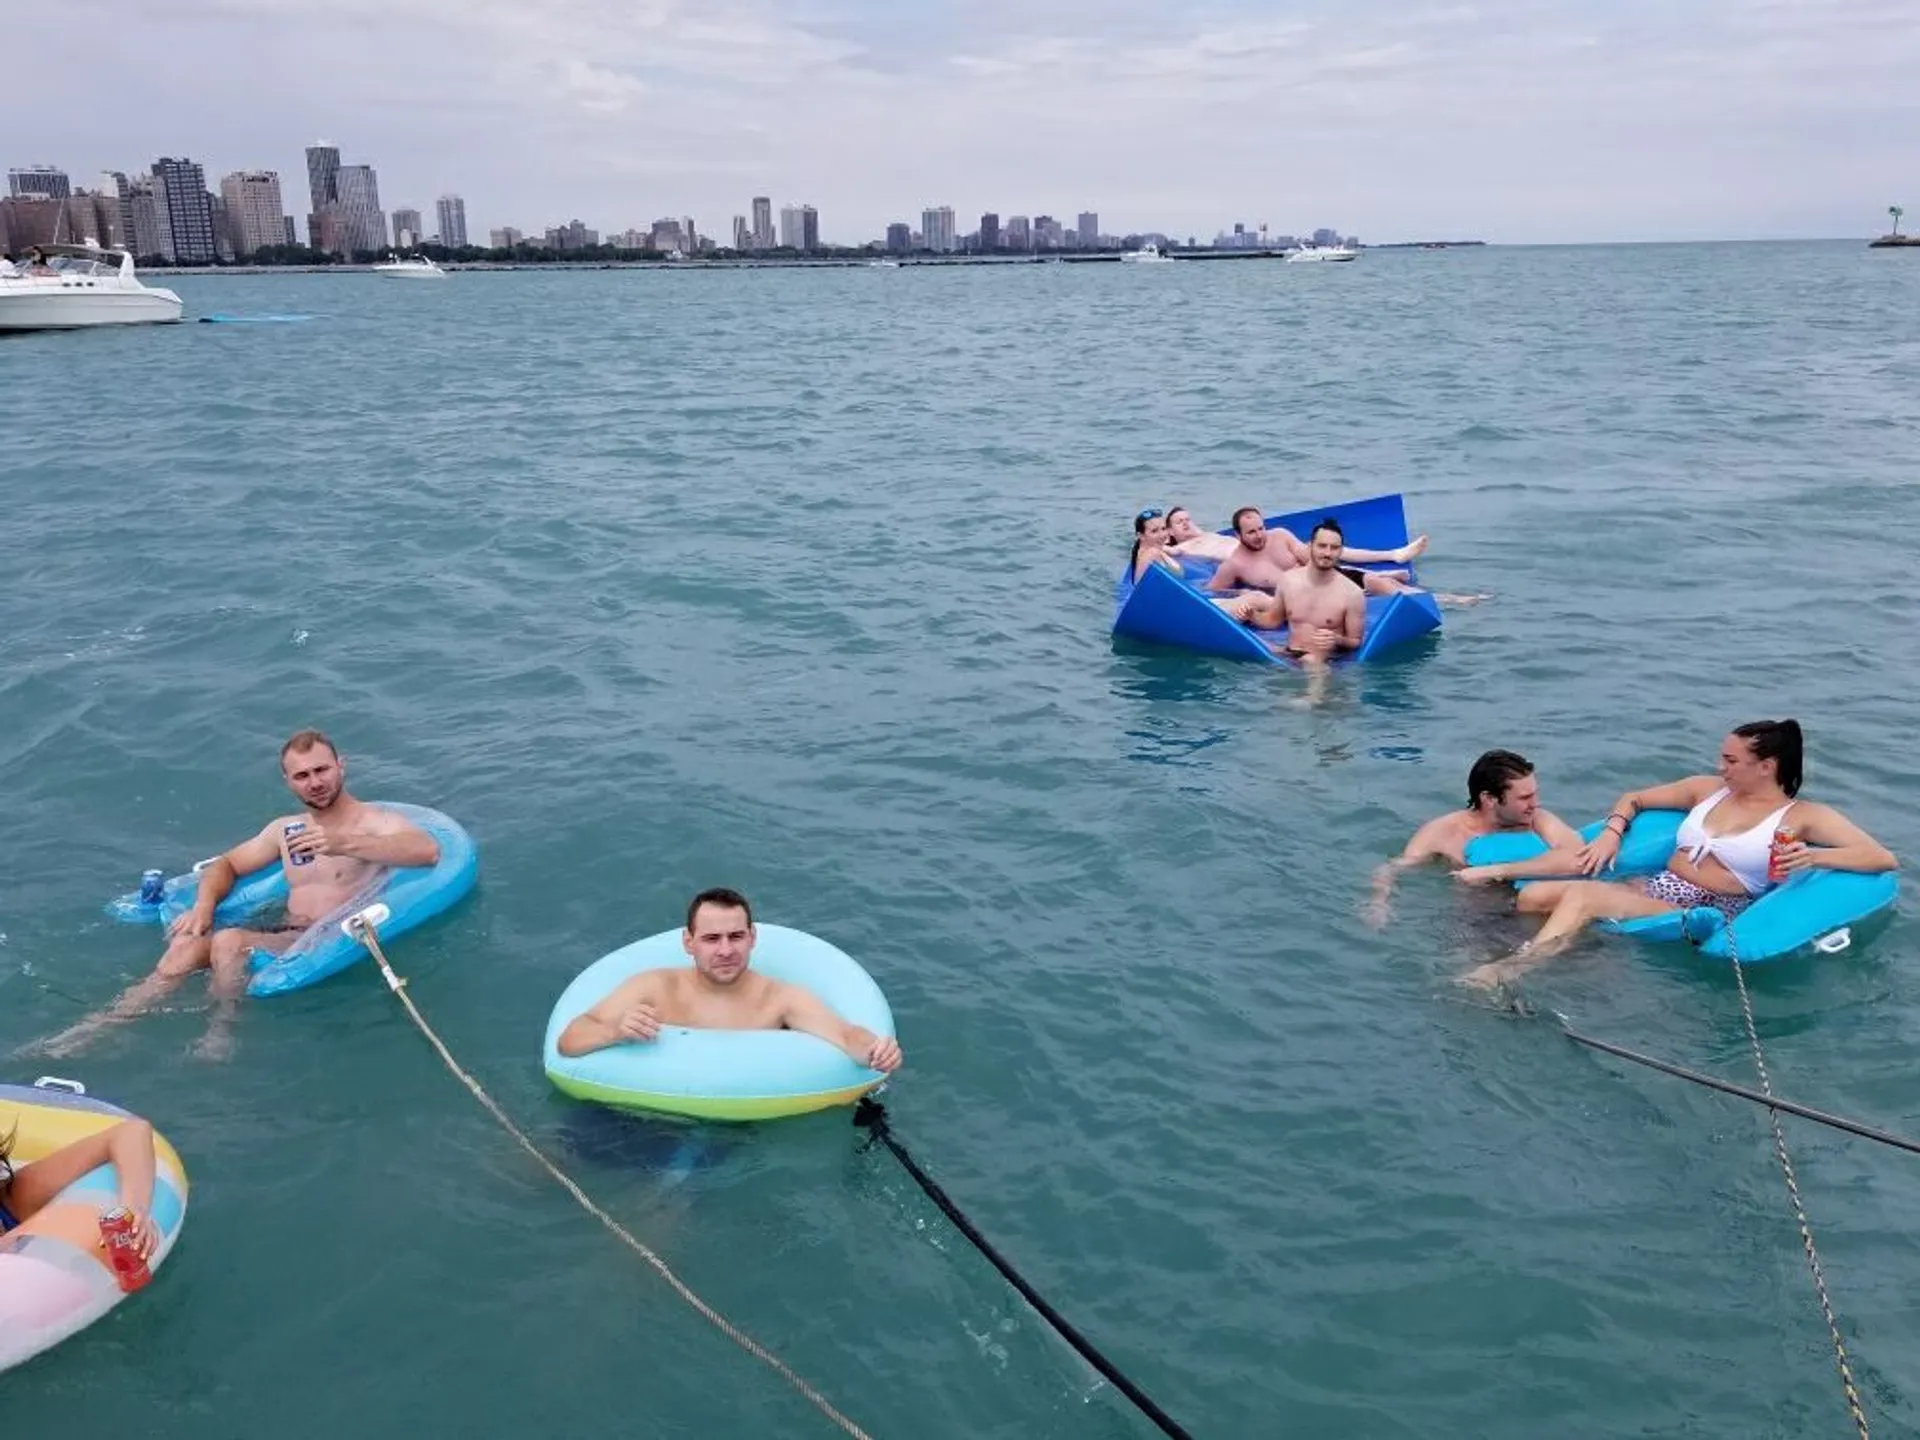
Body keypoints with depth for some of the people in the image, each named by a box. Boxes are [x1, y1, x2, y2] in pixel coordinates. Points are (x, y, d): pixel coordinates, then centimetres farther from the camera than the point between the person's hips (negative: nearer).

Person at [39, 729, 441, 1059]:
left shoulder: (374, 821, -4)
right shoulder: (286, 828, 19)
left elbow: (428, 850, -25)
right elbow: (227, 864, 28)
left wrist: (343, 844, -35)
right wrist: (204, 904, 3)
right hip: (284, 929, 7)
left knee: (229, 942, -28)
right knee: (186, 946, -15)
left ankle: (220, 1032, -13)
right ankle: (105, 1025, -16)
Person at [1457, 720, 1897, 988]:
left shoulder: (1804, 817, 2)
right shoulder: (1708, 790, 16)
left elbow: (1885, 859, -7)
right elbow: (1633, 798, 26)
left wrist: (1812, 856, -23)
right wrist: (1611, 833, 5)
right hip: (1651, 889, 7)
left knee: (1581, 894, -30)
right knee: (1535, 896, -16)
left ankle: (1509, 972, -35)